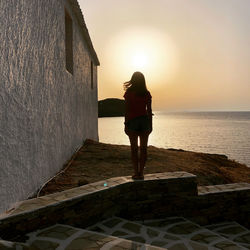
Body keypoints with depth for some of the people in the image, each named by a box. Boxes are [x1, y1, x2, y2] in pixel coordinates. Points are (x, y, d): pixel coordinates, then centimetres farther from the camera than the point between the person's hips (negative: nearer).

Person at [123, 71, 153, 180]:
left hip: (132, 121, -2)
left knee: (134, 148, 3)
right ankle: (141, 173, 9)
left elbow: (127, 109, -7)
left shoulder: (129, 92, -5)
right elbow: (149, 110, 4)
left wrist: (126, 124, -2)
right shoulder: (147, 93, 4)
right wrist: (150, 125, 11)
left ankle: (136, 173, 3)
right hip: (145, 121, 3)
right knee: (143, 148, 7)